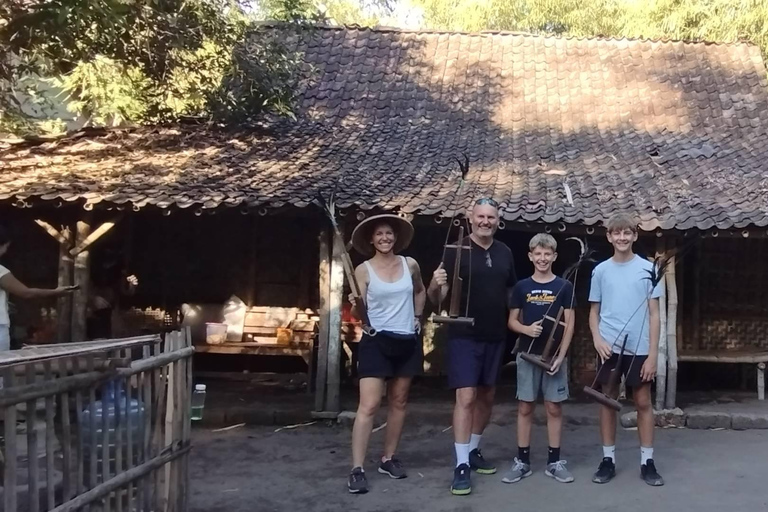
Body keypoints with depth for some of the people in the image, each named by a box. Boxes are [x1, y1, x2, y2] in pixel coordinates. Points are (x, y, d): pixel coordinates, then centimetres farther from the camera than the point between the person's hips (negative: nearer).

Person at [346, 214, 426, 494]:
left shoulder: (410, 265, 4)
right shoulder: (363, 270, -4)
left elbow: (420, 291, 24)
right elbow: (359, 313, -8)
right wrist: (355, 306, -29)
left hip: (407, 341, 4)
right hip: (376, 341, -4)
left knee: (398, 402, 12)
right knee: (368, 405, -10)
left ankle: (388, 458, 25)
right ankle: (357, 469, -7)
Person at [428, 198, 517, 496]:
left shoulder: (505, 253, 7)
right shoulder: (457, 250, -7)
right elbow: (438, 299, -9)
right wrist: (435, 286, -32)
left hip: (496, 337, 5)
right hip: (464, 336, -5)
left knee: (487, 397, 15)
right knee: (466, 397, -10)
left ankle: (473, 450, 31)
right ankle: (461, 465, -4)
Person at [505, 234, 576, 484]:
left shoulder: (564, 286, -1)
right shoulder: (521, 287, 3)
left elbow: (569, 324, -1)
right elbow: (512, 321, 6)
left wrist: (560, 356, -9)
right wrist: (527, 329, -16)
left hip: (554, 355, -1)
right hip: (527, 355, 1)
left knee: (554, 408, 5)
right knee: (525, 408, 5)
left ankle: (554, 461, 15)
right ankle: (522, 460, 13)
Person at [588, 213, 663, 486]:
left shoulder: (647, 268, 0)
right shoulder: (601, 270, 4)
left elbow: (653, 314, 0)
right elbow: (594, 311, 9)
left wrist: (653, 353, -5)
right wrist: (597, 339, -8)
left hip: (639, 349, -1)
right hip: (609, 347, 1)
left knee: (643, 402, 5)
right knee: (608, 401, 8)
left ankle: (647, 461, 15)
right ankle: (608, 459, 17)